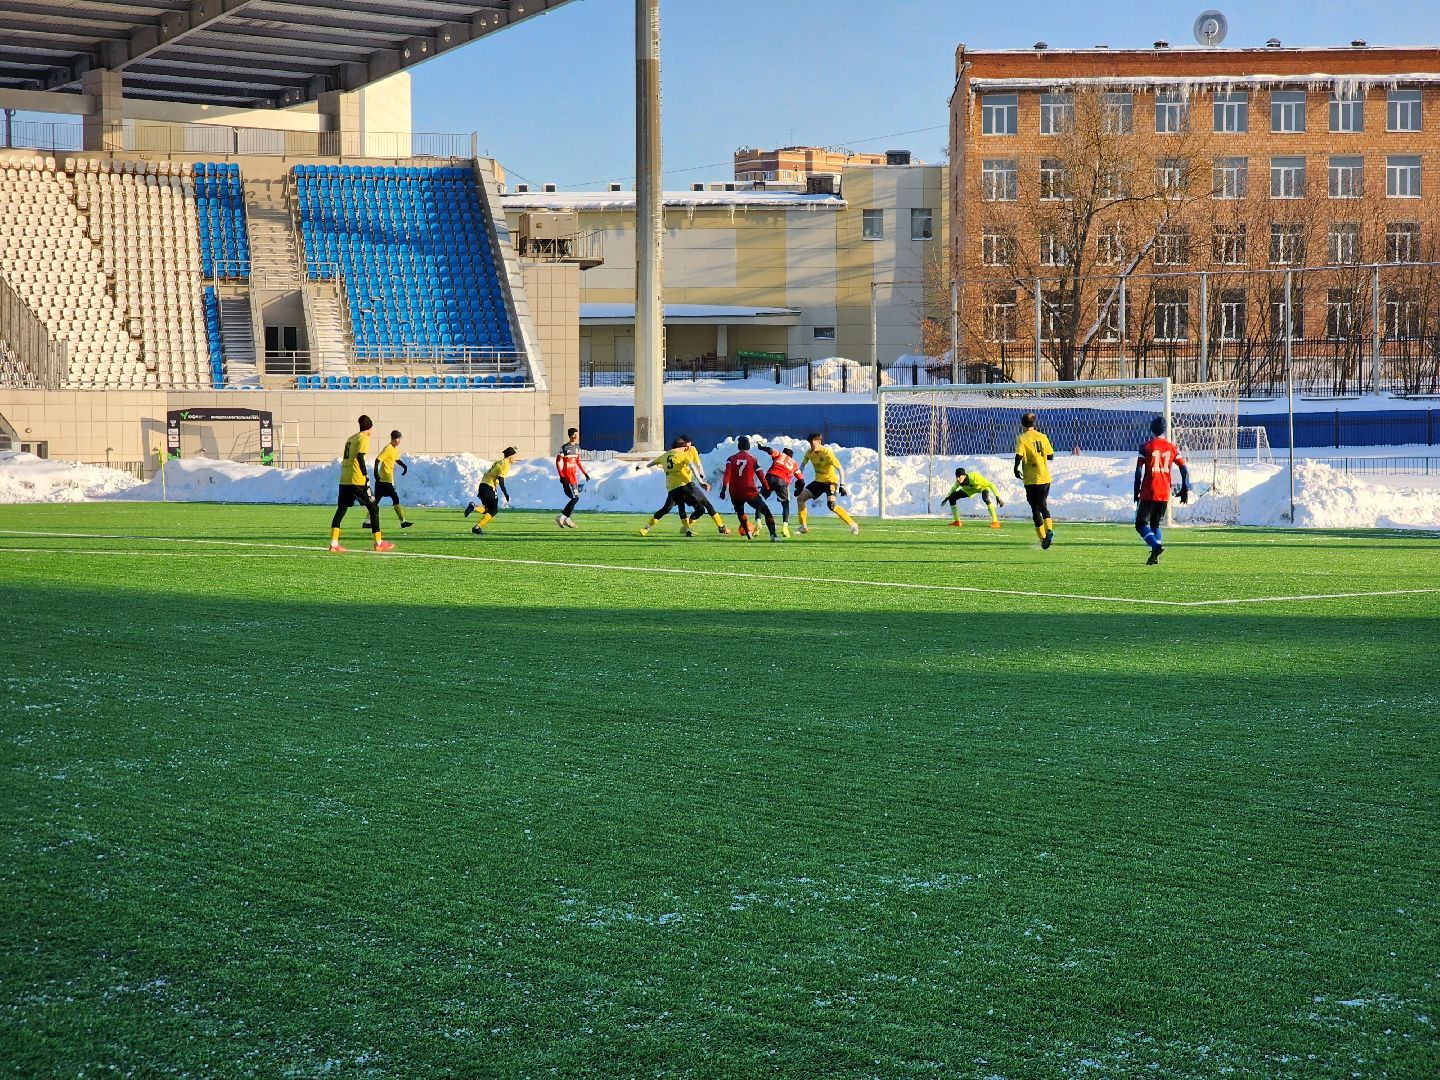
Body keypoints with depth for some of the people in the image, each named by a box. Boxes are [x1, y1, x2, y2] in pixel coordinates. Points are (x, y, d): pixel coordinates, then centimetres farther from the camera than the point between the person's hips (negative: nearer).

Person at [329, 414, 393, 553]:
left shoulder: (350, 438, 20)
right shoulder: (364, 438, -3)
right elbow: (360, 456, -16)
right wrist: (366, 475, -15)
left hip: (344, 480, 7)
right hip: (357, 480, -7)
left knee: (341, 509, 9)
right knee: (373, 508, 2)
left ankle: (334, 543, 0)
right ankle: (378, 542, 2)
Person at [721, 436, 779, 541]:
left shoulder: (731, 459, 3)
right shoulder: (752, 459, 0)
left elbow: (727, 474, -10)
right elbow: (760, 475, -1)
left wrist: (724, 488, -15)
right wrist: (766, 488, 8)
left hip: (736, 493, 2)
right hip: (750, 492, -2)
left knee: (740, 512, 27)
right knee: (766, 512, 5)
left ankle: (748, 532, 9)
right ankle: (773, 534, -10)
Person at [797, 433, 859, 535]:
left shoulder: (827, 453, -23)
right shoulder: (809, 453, -4)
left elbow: (840, 469, -24)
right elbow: (803, 464, 16)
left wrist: (842, 485, -30)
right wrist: (800, 479, 7)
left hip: (830, 481, -7)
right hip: (818, 481, 7)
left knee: (831, 504, -28)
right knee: (801, 497, -3)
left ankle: (852, 524, -20)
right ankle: (803, 526, 9)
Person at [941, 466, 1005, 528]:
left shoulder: (974, 477, -41)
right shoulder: (959, 480, -24)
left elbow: (991, 485, -38)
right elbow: (954, 488, 2)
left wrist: (997, 497, -44)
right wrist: (946, 498, 7)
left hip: (982, 487, -6)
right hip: (970, 489, 6)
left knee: (985, 498, -41)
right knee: (952, 498, -5)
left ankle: (995, 522, -35)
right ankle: (957, 521, 9)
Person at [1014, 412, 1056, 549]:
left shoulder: (1022, 439, -6)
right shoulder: (1043, 437, 6)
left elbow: (1019, 456, -19)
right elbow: (1051, 456, 9)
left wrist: (1016, 469, -3)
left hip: (1031, 480, -4)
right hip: (1045, 478, 4)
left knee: (1035, 509, 5)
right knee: (1043, 506, 14)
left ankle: (1043, 538, 2)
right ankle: (1049, 530, -10)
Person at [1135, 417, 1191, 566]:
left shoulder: (1146, 447, -4)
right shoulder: (1172, 447, 6)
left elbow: (1138, 472, -7)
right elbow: (1184, 470, 4)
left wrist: (1136, 492, 1)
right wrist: (1185, 490, 11)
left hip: (1148, 493, -4)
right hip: (1164, 494, 4)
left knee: (1141, 524, 1)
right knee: (1155, 524, 18)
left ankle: (1156, 545, -23)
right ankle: (1155, 556, 5)